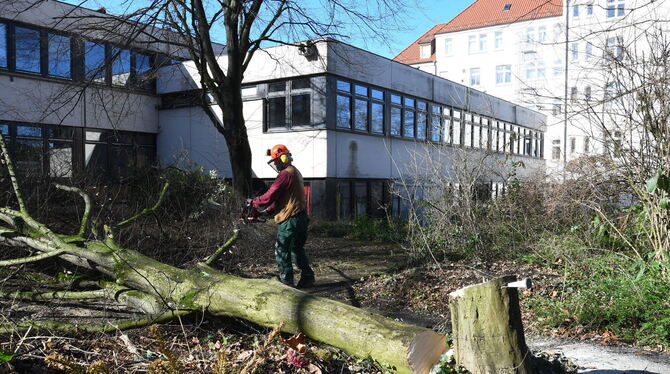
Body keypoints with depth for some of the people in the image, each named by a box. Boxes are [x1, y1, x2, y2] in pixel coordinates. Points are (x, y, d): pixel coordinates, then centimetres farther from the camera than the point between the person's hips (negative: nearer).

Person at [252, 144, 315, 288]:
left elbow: (270, 196, -19)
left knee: (282, 251, -1)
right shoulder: (295, 172, 16)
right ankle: (307, 277, 19)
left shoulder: (286, 174, -16)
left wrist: (254, 203, -3)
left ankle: (286, 281, 3)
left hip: (289, 220, -10)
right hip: (301, 217, 10)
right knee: (297, 249, 17)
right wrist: (268, 210, 13)